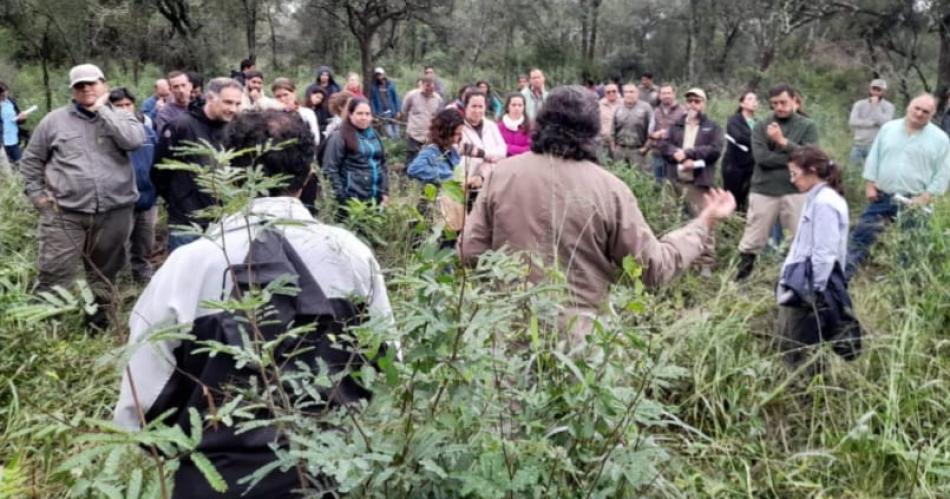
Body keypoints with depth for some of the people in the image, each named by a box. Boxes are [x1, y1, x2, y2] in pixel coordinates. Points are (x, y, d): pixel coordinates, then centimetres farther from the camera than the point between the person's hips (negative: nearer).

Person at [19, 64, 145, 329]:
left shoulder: (120, 116, 7)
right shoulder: (55, 120, 5)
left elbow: (135, 141, -16)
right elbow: (31, 160, 14)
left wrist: (102, 110, -10)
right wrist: (37, 194, 4)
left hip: (113, 212, 1)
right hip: (64, 212, -1)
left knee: (104, 272, 15)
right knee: (55, 275, -5)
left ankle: (99, 317, 32)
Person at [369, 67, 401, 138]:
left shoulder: (390, 85, 1)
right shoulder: (373, 87, 0)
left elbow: (395, 98, 3)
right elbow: (372, 101, 0)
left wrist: (397, 111, 0)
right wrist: (374, 114, -5)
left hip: (392, 111, 1)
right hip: (382, 114, -1)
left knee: (396, 133, 8)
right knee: (389, 134, -5)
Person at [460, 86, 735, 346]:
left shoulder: (503, 173, -3)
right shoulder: (609, 188, -9)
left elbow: (471, 251, 0)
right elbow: (655, 267, -2)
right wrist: (705, 223, 10)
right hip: (577, 331, -2)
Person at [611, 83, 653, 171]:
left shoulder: (645, 108, -3)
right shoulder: (619, 109, 9)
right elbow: (613, 129, 15)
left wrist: (647, 146, -8)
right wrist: (613, 146, 10)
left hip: (638, 150, -4)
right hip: (620, 150, 4)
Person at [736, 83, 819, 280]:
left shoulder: (808, 126, 4)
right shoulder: (761, 126, 5)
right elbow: (761, 156, -10)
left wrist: (783, 141, -16)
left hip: (795, 191, 0)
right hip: (763, 190, 0)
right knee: (751, 242, 5)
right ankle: (739, 278, 14)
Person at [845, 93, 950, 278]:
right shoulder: (888, 128, 2)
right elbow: (873, 158, 6)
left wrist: (925, 197, -12)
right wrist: (870, 184, -1)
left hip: (914, 202, -1)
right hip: (882, 196, 2)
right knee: (862, 235, -1)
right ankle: (842, 274, 5)